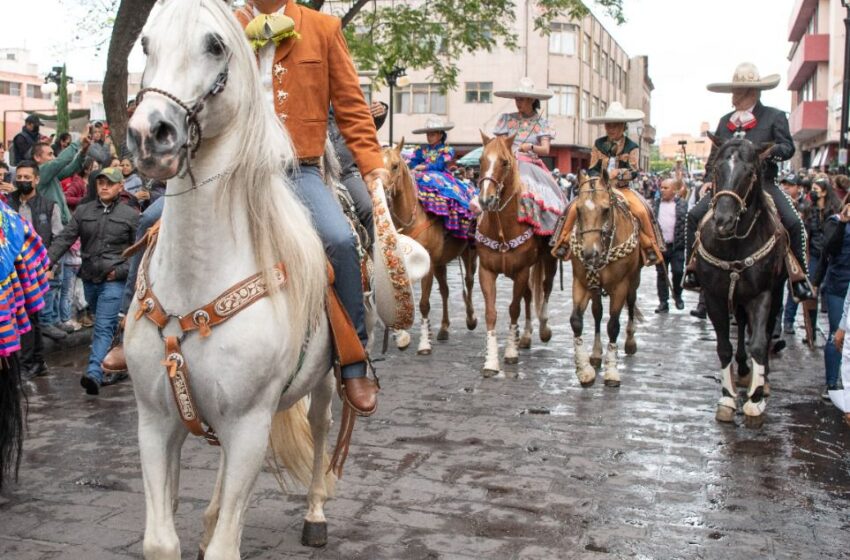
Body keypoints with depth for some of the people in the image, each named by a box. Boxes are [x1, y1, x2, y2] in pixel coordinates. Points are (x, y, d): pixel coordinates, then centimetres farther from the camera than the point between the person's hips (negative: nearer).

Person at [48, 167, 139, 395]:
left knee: (103, 327, -13)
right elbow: (64, 239, 2)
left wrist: (121, 270, -9)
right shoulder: (83, 211, 8)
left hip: (113, 281, -4)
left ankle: (94, 374, -21)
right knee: (108, 326, 17)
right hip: (89, 279, 5)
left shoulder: (130, 215, -1)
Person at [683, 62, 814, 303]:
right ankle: (693, 267, -3)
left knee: (793, 222, -20)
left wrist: (770, 150, -23)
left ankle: (799, 276, -8)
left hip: (763, 183, -3)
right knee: (695, 215, -14)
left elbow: (788, 147, -2)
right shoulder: (725, 121, 16)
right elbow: (714, 155, 18)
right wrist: (709, 179, 3)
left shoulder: (775, 117, 4)